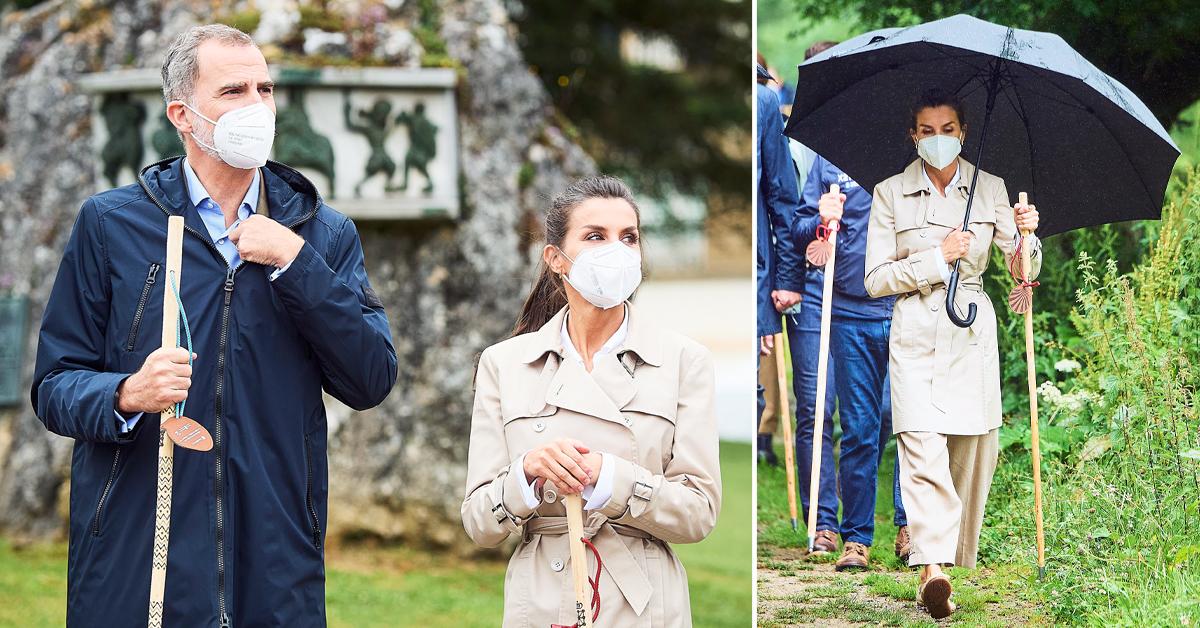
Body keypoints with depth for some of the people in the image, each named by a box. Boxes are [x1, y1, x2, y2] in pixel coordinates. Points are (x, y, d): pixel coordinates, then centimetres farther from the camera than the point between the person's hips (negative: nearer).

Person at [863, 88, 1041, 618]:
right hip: (916, 335, -2)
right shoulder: (890, 195, 4)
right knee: (923, 449, -18)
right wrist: (938, 257, -10)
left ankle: (960, 561, 20)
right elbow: (876, 279, 0)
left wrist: (1026, 237, -15)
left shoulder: (989, 189, 8)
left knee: (972, 453, 4)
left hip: (973, 335, 2)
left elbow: (1024, 270, 7)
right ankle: (931, 566, -29)